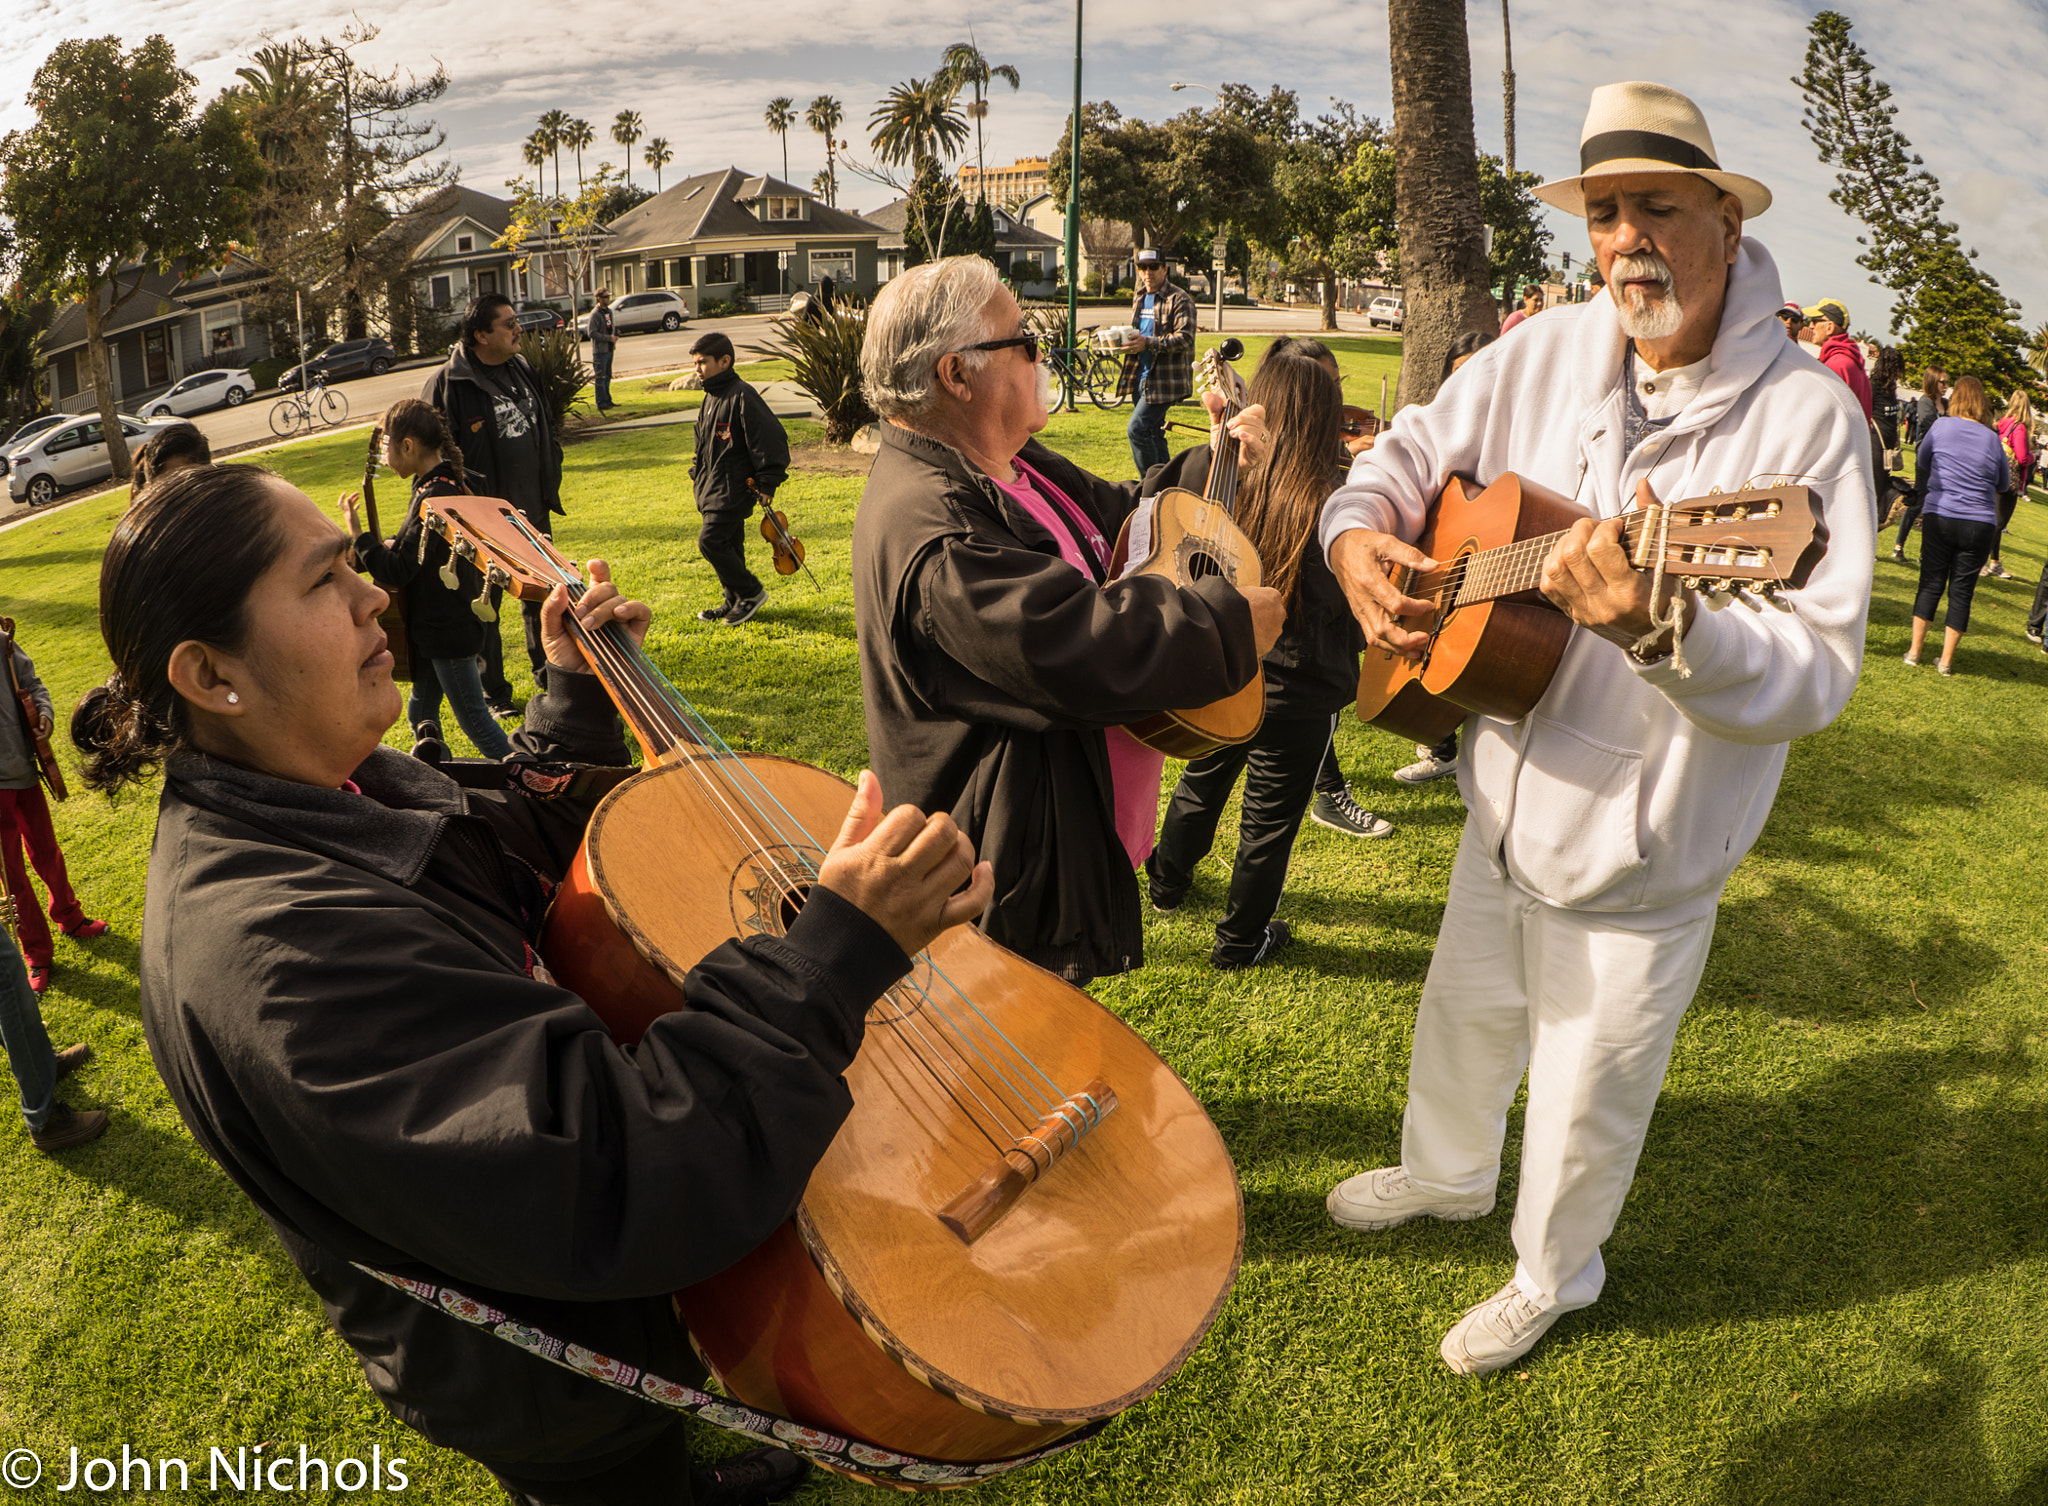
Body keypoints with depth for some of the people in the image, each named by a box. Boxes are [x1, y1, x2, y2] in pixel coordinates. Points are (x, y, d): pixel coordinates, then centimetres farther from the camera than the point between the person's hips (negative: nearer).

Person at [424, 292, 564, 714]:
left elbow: (545, 428, 20)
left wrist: (551, 481, 13)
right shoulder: (447, 384, -14)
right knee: (484, 605, 3)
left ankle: (548, 671, 34)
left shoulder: (522, 370, 8)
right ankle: (493, 692, 14)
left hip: (534, 511, 7)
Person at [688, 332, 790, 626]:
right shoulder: (711, 397, 15)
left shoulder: (741, 396, -15)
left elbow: (771, 438, -18)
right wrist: (697, 475, 23)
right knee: (728, 544, 13)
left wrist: (767, 483, -17)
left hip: (733, 488, -9)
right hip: (713, 488, 9)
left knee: (710, 540, -15)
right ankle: (735, 601, 22)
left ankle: (751, 592, -2)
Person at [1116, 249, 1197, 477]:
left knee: (1137, 430, -16)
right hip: (1141, 376, 9)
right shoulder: (1139, 298, 16)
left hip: (1164, 379, -9)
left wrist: (1148, 343, -28)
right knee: (1153, 433, 13)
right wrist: (1128, 342, 5)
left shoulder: (1179, 299, -9)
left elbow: (1185, 339, -19)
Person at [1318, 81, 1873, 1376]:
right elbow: (1412, 451, 9)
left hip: (1638, 853, -5)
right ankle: (1447, 1175, 57)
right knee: (1466, 1018, 27)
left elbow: (1820, 675, -25)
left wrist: (1662, 631, -44)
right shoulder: (1544, 355, -3)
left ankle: (1553, 1276, 45)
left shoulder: (1807, 415, -19)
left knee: (1588, 1092, 16)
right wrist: (1358, 534, -13)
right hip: (1505, 807, 5)